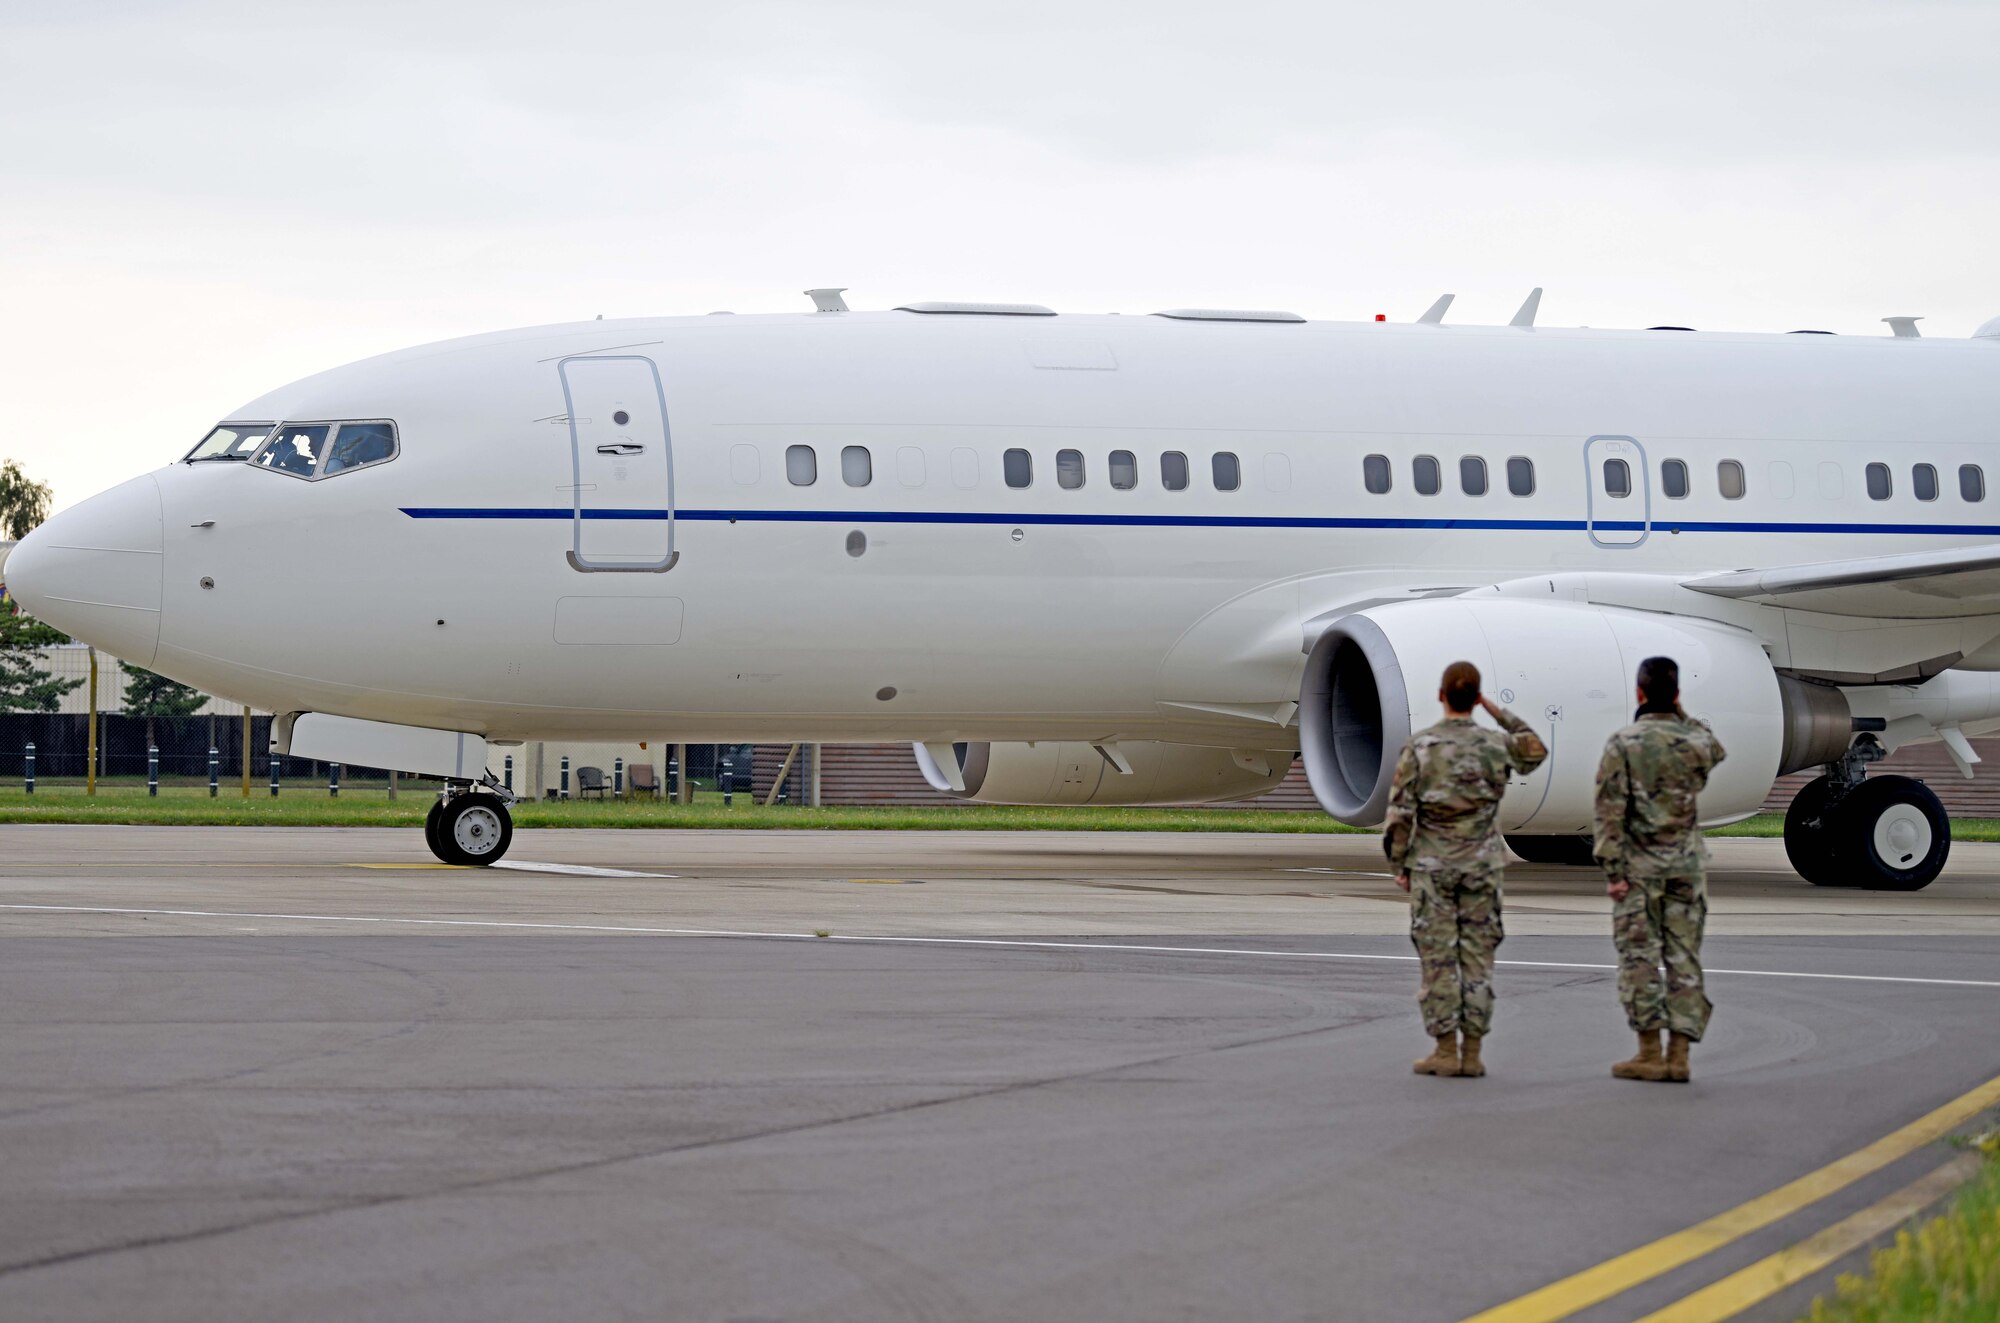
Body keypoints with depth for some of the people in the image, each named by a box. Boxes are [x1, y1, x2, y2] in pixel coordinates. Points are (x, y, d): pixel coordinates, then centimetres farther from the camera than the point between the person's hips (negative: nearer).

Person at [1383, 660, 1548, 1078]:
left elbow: (1401, 811, -7)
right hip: (1482, 867, 2)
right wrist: (1497, 711, 17)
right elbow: (1536, 750, 22)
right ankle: (1472, 1053, 5)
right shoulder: (1495, 745, -1)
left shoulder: (1420, 746, -7)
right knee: (1477, 958, 5)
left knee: (1437, 958, 2)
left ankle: (1445, 1051, 1)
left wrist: (1399, 864, 2)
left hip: (1431, 867, -2)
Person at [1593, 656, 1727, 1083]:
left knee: (1640, 957, 2)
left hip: (1639, 866, -3)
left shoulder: (1622, 744, -8)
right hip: (1686, 864, 3)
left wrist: (1613, 871, -9)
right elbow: (1718, 754, 28)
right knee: (1684, 959, 5)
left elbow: (1610, 811, -12)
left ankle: (1650, 1053, 0)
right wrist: (1681, 715, 20)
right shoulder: (1698, 741, 1)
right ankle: (1679, 1055, 3)